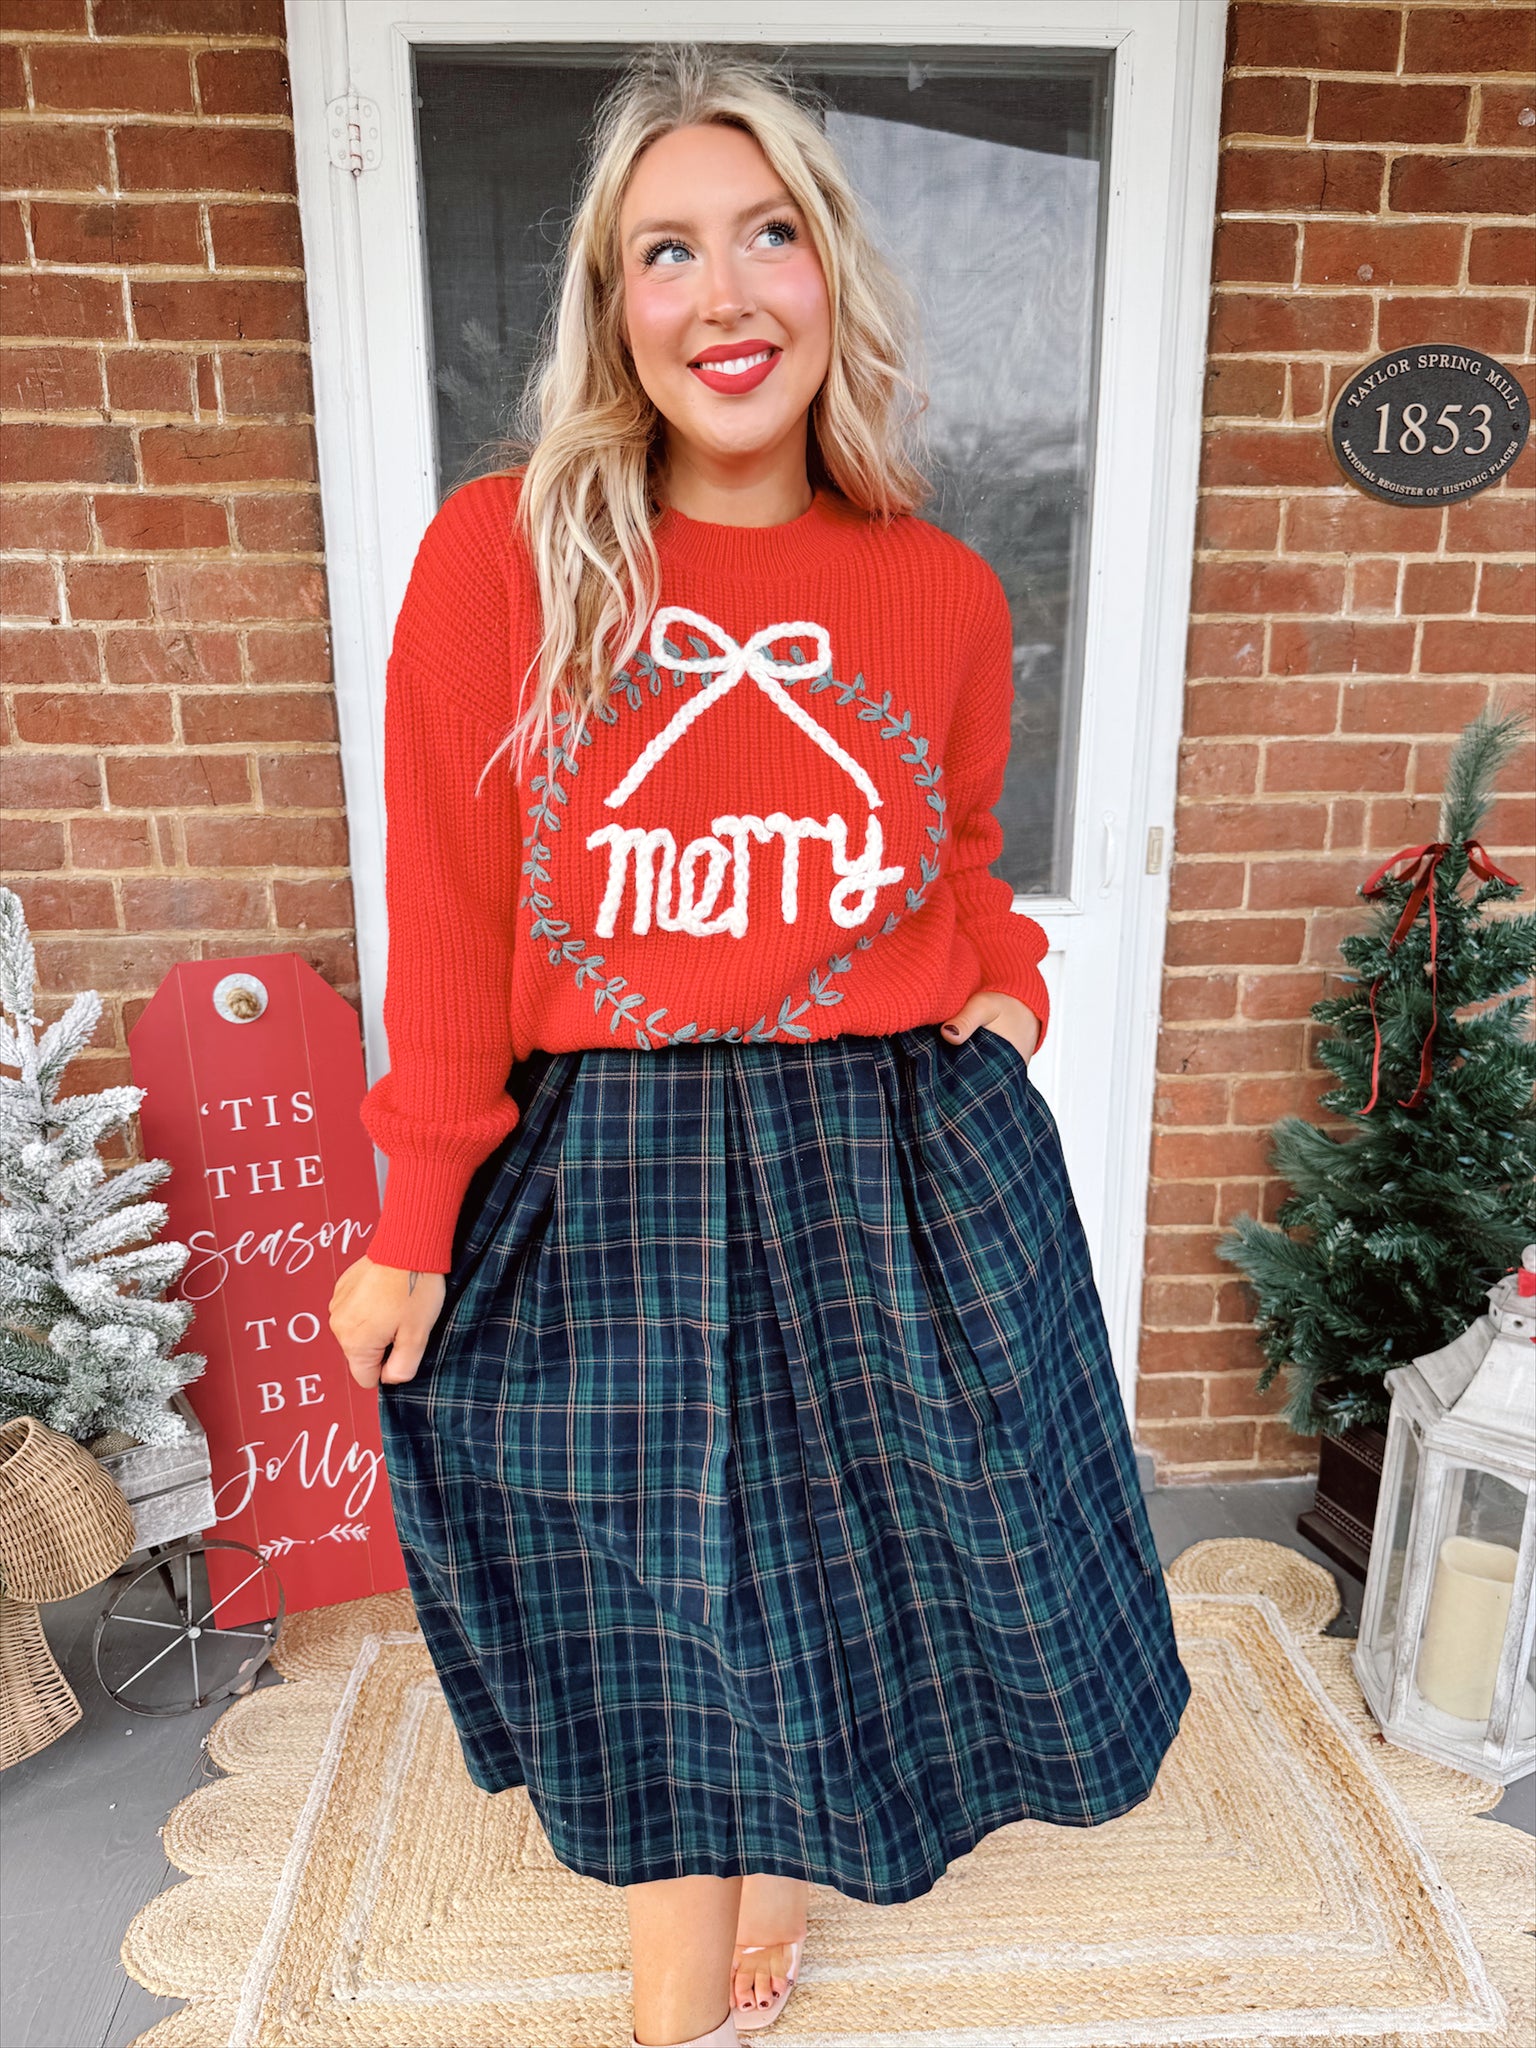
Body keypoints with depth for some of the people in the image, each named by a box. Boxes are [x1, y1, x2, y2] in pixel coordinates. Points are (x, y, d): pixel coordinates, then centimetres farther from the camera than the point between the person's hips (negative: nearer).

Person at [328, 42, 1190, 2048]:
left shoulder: (944, 594, -1)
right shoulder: (498, 558, -7)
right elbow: (449, 924, -6)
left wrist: (1002, 979, -4)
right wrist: (419, 1225, -3)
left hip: (896, 1164, 3)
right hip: (605, 1178, -1)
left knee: (860, 1551, 19)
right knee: (656, 1614, 15)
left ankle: (785, 1880, 54)